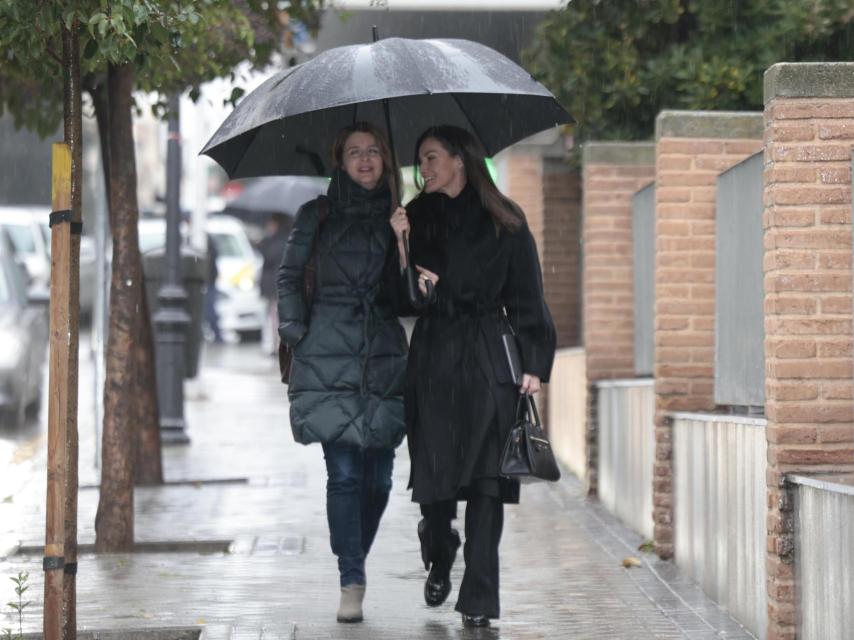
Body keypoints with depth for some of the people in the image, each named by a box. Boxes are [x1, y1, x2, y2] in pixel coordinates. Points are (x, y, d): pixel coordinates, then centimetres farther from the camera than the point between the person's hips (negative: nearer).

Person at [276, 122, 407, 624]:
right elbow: (290, 276, 12)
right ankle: (351, 582, -6)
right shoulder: (318, 215, 8)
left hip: (384, 356, 2)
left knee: (378, 476, 2)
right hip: (330, 356, -2)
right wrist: (296, 332, 2)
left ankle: (355, 560, 25)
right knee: (344, 472, -9)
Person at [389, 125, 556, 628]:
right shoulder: (418, 219, 11)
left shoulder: (504, 221, 4)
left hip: (489, 359, -2)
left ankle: (479, 598, -3)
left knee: (485, 475, -5)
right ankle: (440, 559, 29)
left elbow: (527, 295, 3)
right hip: (433, 358, 2)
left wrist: (535, 363, -4)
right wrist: (399, 246, -10)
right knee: (433, 473, -1)